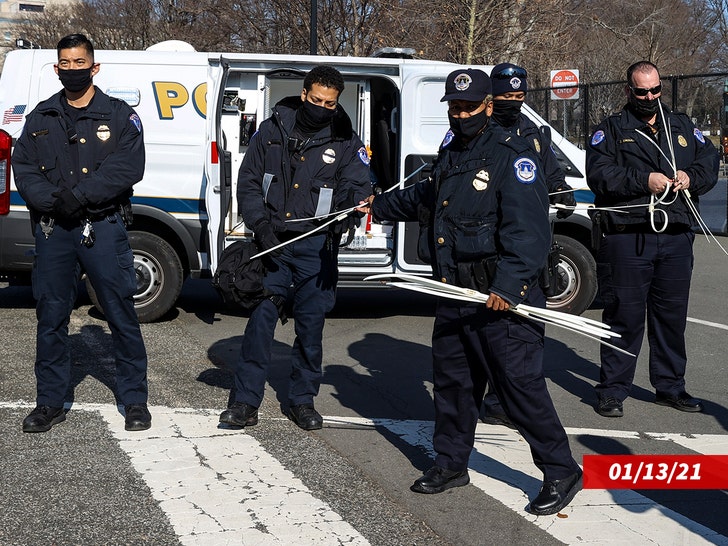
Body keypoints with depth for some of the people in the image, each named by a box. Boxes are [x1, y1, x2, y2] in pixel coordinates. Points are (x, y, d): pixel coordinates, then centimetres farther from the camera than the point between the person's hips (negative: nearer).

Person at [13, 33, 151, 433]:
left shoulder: (119, 116, 3)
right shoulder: (41, 118, 13)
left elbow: (128, 168, -10)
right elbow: (23, 169, 5)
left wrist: (77, 194, -18)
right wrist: (52, 201, -14)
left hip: (103, 228, -3)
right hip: (53, 231, 3)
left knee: (121, 315, 0)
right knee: (50, 317, 7)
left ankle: (134, 400, 11)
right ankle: (50, 403, 17)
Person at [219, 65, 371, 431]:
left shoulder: (345, 142, 1)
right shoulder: (272, 131, 3)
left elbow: (357, 188, -7)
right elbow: (248, 182, 6)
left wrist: (348, 214, -31)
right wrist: (261, 225, -8)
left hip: (316, 244, 0)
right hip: (271, 241, 0)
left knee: (310, 324, 6)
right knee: (260, 317, -4)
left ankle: (302, 400, 22)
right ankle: (246, 401, 5)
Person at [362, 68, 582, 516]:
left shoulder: (513, 156, -11)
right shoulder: (450, 155, 17)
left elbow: (528, 228, -21)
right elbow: (426, 197, 38)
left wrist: (508, 286, -29)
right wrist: (381, 206, 48)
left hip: (502, 298, -8)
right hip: (455, 295, 8)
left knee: (520, 385, -7)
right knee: (452, 381, 16)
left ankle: (562, 473, 4)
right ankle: (451, 463, 31)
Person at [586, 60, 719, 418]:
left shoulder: (682, 127, 19)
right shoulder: (610, 130, 5)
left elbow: (710, 160, 13)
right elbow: (598, 174, -9)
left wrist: (691, 177, -9)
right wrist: (644, 181, -18)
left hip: (676, 238, 4)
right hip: (626, 238, -4)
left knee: (672, 314, 11)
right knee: (624, 315, -3)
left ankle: (670, 386, 24)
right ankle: (612, 390, 7)